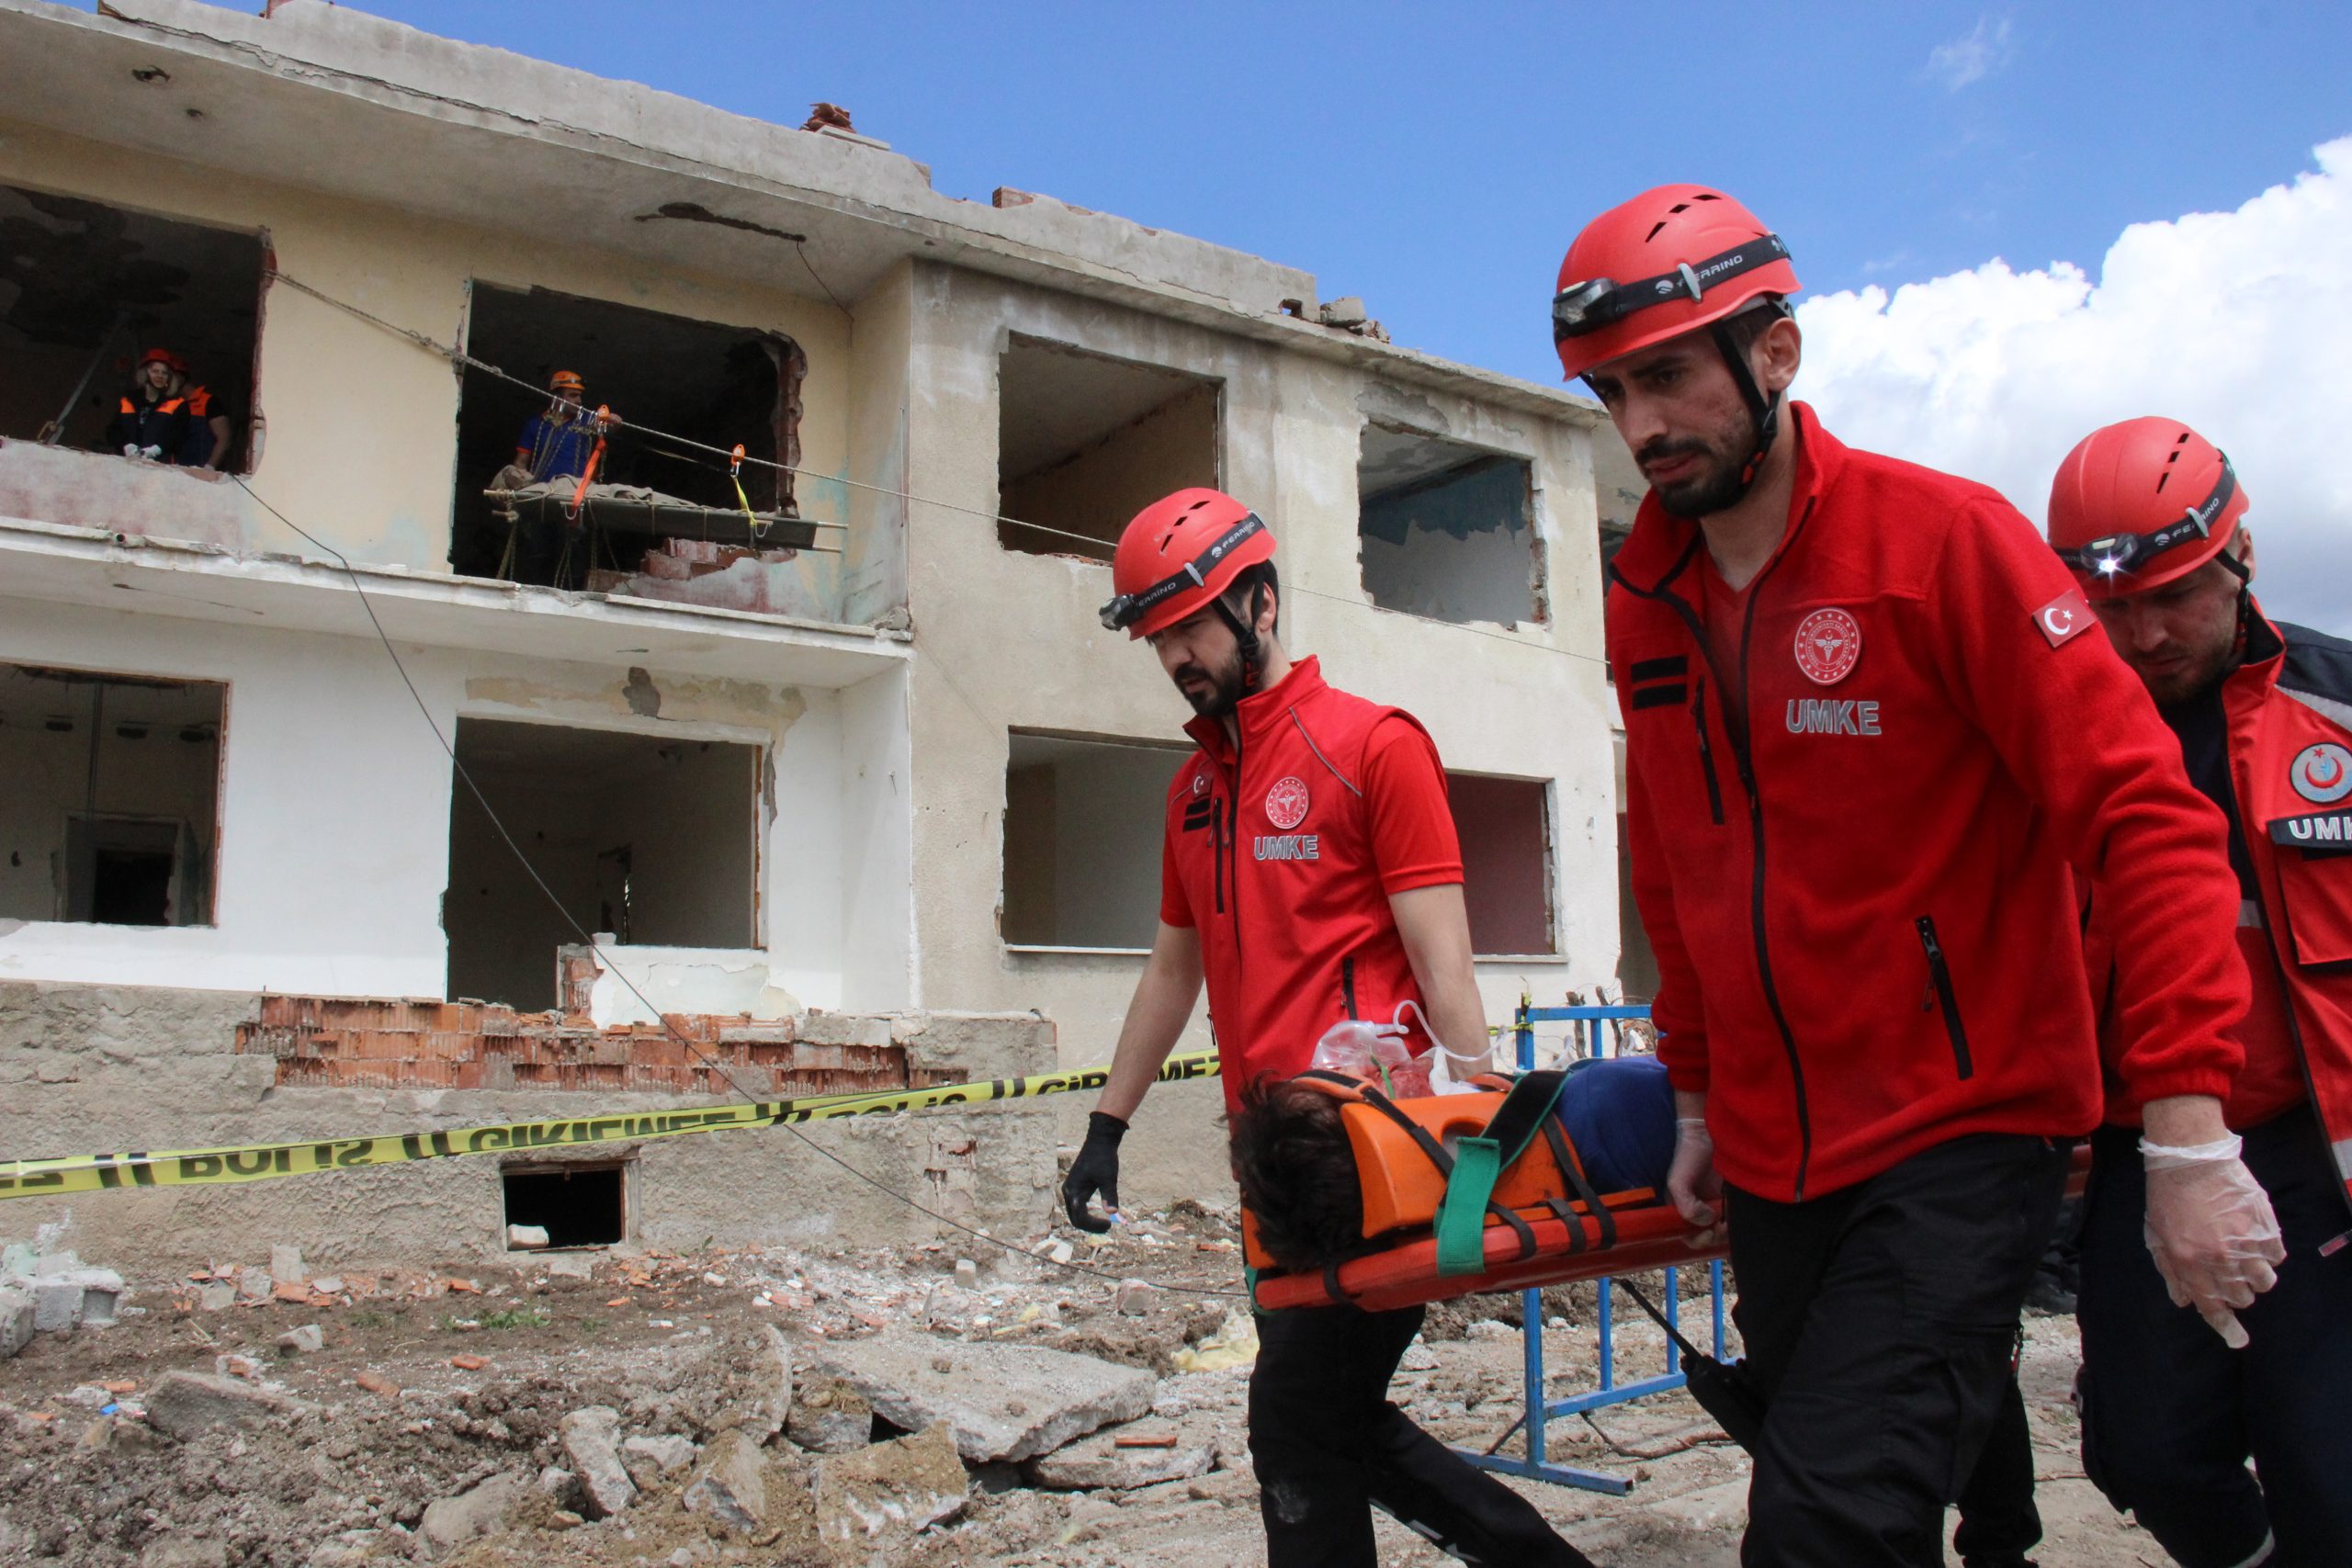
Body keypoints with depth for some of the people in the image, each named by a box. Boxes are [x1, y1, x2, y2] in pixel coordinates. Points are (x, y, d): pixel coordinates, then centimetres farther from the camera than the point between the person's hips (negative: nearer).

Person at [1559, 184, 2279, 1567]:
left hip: (1963, 1134, -5)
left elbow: (2145, 815, -15)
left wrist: (2189, 1132, -20)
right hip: (1772, 1162, 6)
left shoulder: (1946, 536, -11)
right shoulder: (1644, 605, 6)